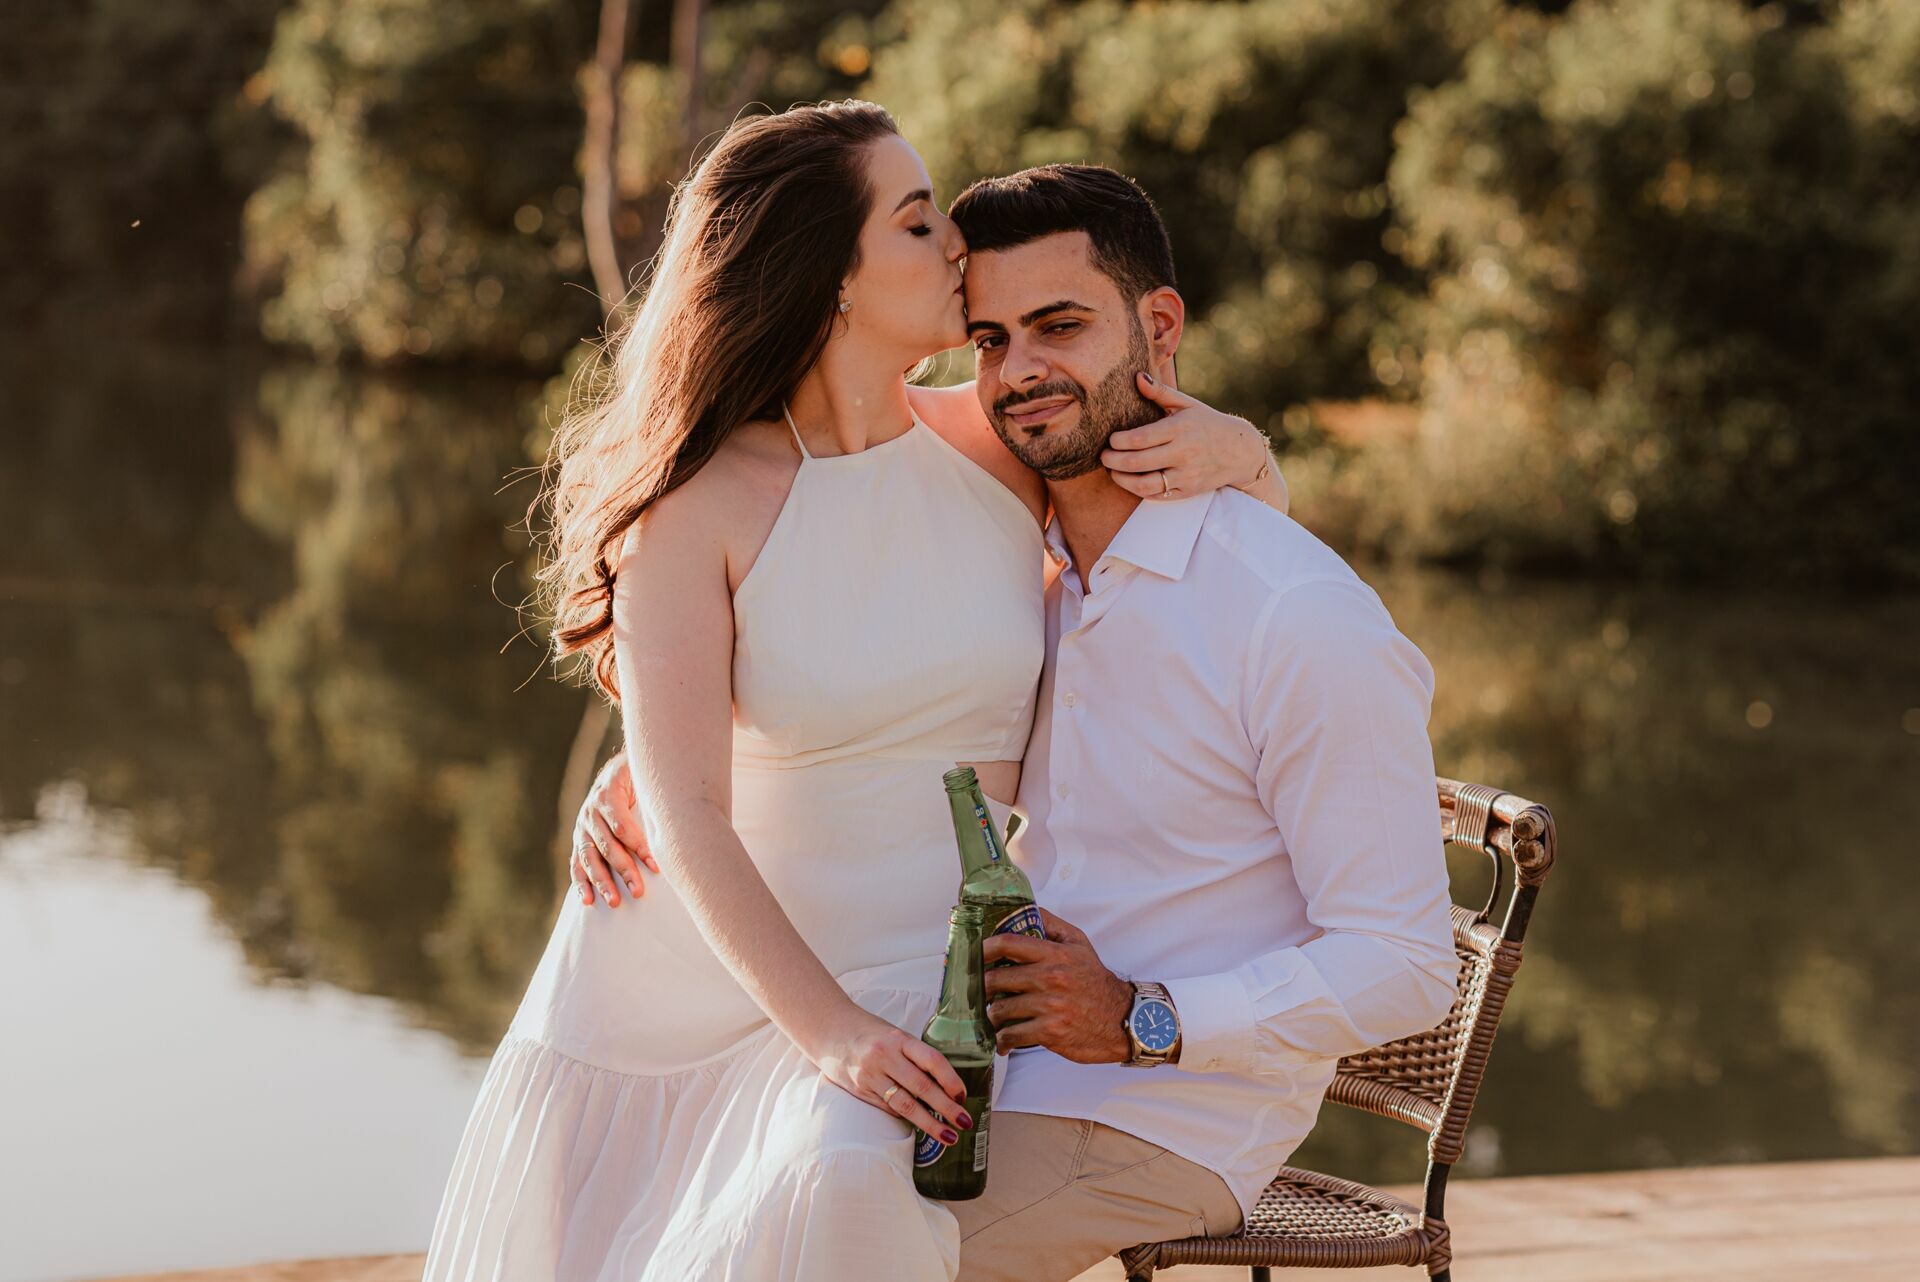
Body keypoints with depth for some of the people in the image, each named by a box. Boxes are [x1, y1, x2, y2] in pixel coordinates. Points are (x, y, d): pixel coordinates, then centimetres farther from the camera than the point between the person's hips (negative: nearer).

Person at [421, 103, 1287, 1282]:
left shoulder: (996, 448, -2)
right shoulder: (695, 506, -13)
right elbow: (686, 811, -20)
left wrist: (1232, 449, -9)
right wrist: (826, 1033, -30)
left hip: (915, 963, 1)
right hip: (703, 958, -1)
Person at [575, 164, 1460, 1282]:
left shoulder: (1307, 620, -19)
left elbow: (1403, 970, -18)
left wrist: (1143, 1020, -28)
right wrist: (641, 776, -3)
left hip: (1166, 1130, -7)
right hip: (998, 1078, 7)